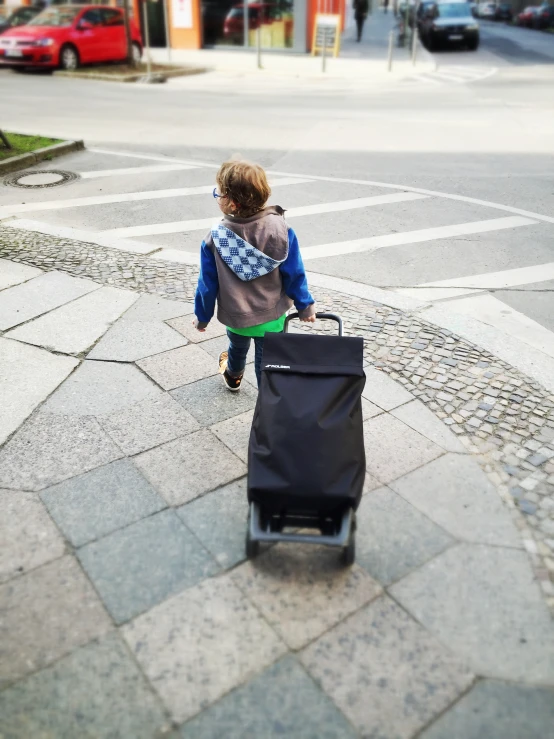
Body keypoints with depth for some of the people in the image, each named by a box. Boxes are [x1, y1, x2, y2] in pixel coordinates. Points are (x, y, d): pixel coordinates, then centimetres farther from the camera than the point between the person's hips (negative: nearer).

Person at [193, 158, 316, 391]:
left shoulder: (215, 238, -21)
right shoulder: (280, 228, -19)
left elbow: (208, 283, -10)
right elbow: (294, 273, -11)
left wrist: (202, 316, 6)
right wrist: (305, 306, 4)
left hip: (236, 316, 1)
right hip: (273, 314, -1)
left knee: (238, 346, 32)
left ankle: (233, 375, 62)